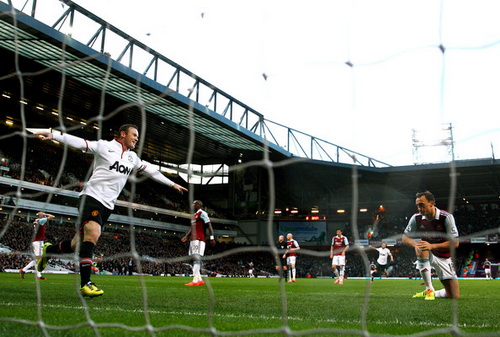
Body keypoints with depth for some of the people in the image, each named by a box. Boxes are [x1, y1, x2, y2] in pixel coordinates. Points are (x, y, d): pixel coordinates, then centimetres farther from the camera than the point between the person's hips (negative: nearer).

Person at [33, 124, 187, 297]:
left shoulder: (133, 158, 17)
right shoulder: (105, 146, -1)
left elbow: (151, 171, 25)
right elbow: (79, 142, -10)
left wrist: (172, 184, 29)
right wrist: (54, 135, -22)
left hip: (108, 205, 6)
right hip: (92, 197, -6)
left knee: (78, 244, 6)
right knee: (93, 234, -25)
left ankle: (49, 249, 33)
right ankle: (85, 283, -22)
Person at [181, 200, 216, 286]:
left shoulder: (202, 213, -4)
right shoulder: (194, 216, 24)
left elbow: (209, 225, -11)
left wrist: (212, 237, -18)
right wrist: (186, 236, 22)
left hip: (199, 240, -10)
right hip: (193, 239, 10)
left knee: (197, 258, -14)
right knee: (195, 259, 8)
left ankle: (195, 280, -18)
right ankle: (200, 279, 12)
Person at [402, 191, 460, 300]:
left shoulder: (446, 217, -20)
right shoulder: (416, 218, -12)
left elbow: (455, 243, -22)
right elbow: (405, 237, -3)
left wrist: (432, 246, -32)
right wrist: (415, 244, -26)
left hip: (444, 258, -1)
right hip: (427, 255, 1)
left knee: (454, 296, -8)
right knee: (421, 249, -38)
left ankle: (434, 293, 25)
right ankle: (429, 290, -27)